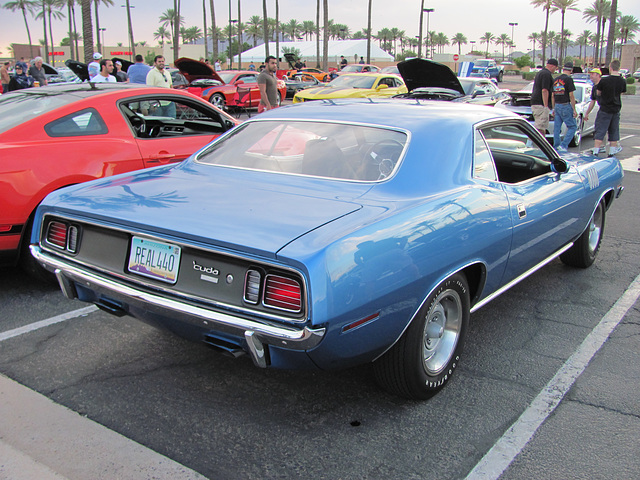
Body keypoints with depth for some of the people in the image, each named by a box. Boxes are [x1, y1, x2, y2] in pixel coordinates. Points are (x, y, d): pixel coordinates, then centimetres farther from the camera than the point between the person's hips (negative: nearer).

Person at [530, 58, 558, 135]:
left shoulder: (540, 73, 21)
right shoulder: (547, 74, -11)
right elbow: (544, 90, -20)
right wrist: (546, 106, -21)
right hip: (541, 105, -10)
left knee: (543, 128, 13)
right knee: (541, 128, -11)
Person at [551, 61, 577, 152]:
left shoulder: (555, 80, 11)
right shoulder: (569, 79, -10)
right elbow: (571, 96, -12)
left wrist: (554, 108, 21)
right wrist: (574, 110, -8)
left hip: (557, 106, 7)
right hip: (566, 106, -7)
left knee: (557, 128, 9)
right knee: (572, 127, 0)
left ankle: (556, 147, 9)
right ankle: (563, 145, -10)